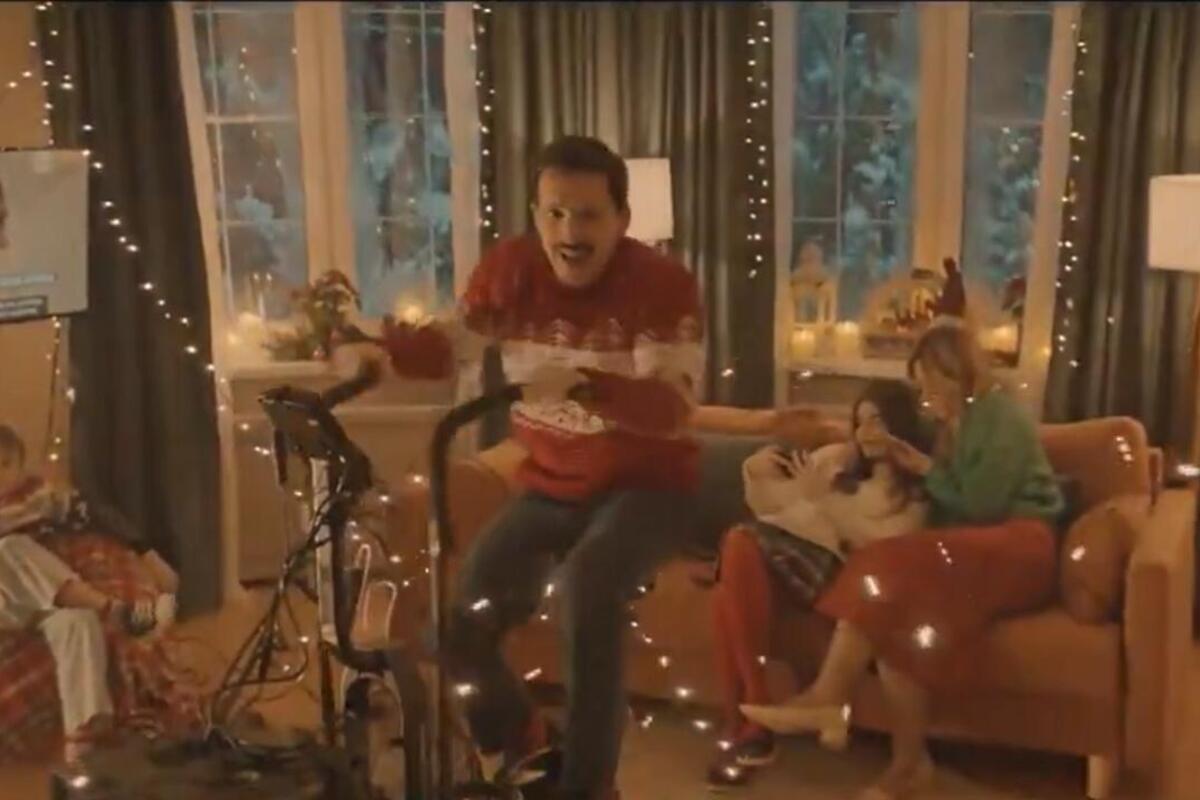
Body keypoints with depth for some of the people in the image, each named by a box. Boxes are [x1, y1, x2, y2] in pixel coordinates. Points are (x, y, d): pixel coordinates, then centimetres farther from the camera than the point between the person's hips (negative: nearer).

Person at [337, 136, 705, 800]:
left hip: (644, 488, -4)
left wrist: (582, 383, -44)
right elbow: (450, 345, 4)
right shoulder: (510, 269, -4)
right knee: (459, 625, -10)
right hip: (548, 490, 5)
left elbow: (673, 410, -26)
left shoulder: (663, 285, -16)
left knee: (588, 583, -36)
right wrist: (380, 344, -17)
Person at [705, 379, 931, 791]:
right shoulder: (838, 458, 24)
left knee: (744, 544, -33)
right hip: (783, 549, 4)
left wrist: (823, 498, -12)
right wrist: (758, 473, 3)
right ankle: (744, 723, -30)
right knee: (739, 541, -33)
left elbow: (880, 545, -6)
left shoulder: (918, 489, 11)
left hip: (830, 570, -4)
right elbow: (770, 506, 24)